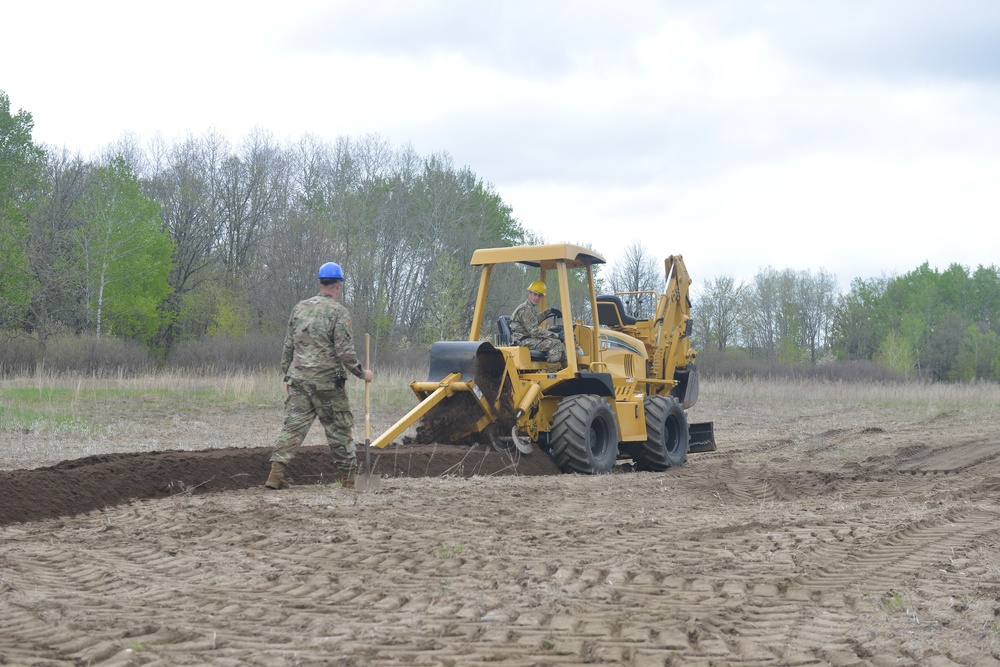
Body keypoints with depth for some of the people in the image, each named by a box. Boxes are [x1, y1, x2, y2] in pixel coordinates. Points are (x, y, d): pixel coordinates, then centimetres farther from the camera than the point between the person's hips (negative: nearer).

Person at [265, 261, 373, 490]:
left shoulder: (299, 308, 11)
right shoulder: (338, 312, -8)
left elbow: (288, 346, 14)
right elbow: (345, 351, -13)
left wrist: (287, 375, 22)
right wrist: (361, 372, 1)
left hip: (298, 379, 5)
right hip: (326, 381, -5)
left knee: (293, 424, 3)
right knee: (340, 428, 6)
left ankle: (277, 473, -7)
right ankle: (349, 477, 12)